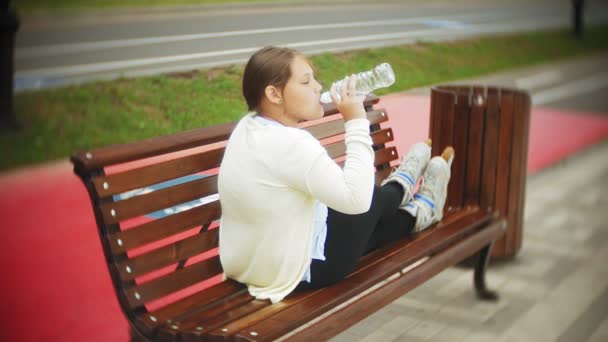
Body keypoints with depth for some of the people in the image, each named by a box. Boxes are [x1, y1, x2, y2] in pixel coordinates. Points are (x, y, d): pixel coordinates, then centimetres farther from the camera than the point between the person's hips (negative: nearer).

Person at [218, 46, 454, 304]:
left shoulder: (247, 127, -1)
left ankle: (414, 213, 51)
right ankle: (401, 186, 48)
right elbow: (357, 199, -29)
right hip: (298, 270, -8)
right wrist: (356, 122, -24)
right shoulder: (289, 144, -30)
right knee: (374, 199, 15)